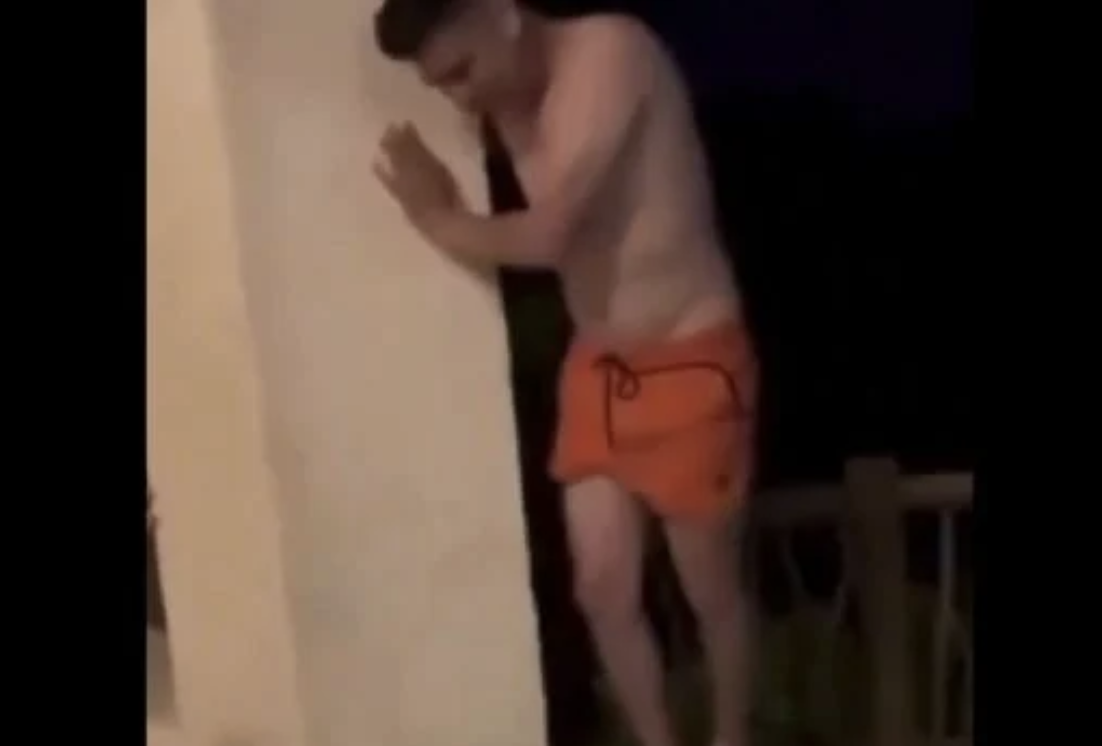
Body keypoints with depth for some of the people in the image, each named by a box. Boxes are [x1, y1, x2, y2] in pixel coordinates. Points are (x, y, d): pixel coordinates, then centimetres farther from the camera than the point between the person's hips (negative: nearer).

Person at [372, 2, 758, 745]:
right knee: (604, 591, 7)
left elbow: (544, 237, -23)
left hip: (691, 361, -6)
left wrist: (440, 222, -8)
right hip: (597, 365, 6)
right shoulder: (514, 100, 5)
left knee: (709, 588, 10)